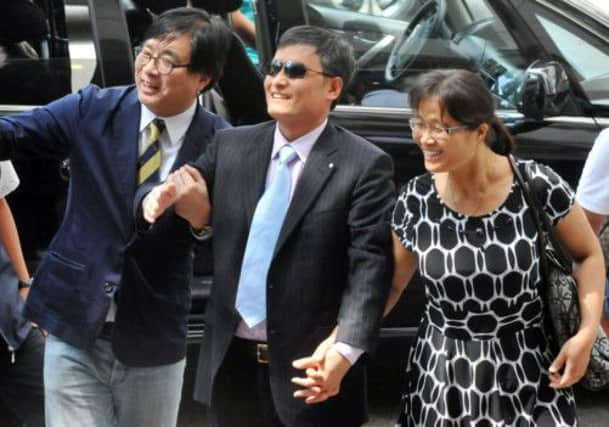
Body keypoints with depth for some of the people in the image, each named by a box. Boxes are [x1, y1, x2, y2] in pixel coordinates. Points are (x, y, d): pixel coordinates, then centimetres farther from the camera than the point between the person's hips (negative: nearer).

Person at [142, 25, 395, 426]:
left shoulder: (365, 165, -8)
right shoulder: (231, 146, 6)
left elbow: (371, 265, -14)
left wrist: (346, 348, -27)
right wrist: (163, 201, -11)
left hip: (310, 368, -4)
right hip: (231, 363, 5)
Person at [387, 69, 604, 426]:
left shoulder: (538, 185, -15)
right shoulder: (415, 201, -9)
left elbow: (589, 255, 1)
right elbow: (390, 285, 5)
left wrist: (587, 333, -11)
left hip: (528, 373, -1)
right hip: (442, 377, 2)